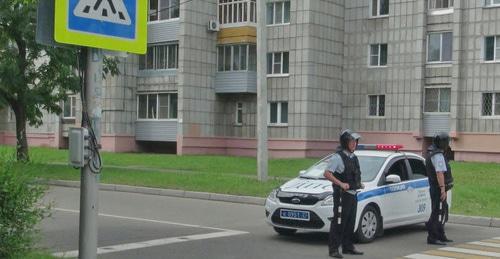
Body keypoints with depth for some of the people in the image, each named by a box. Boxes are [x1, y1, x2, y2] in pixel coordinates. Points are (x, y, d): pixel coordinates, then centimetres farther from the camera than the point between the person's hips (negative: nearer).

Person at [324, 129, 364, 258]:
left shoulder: (353, 157, 14)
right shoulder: (338, 157, -12)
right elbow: (327, 173, -19)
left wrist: (359, 184, 14)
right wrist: (341, 184, -25)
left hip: (353, 194, 8)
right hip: (342, 194, -8)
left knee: (350, 223, 14)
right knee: (338, 222, -8)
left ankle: (348, 247, 23)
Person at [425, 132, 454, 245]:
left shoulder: (432, 153, 16)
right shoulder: (438, 155, -17)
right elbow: (439, 173, -25)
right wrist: (443, 189, -28)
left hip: (434, 188, 11)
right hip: (439, 189, -11)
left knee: (442, 212, 18)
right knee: (438, 213, -8)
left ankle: (440, 236, 27)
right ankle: (432, 237, -7)